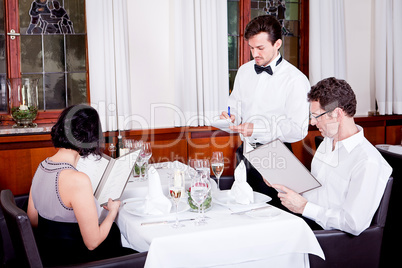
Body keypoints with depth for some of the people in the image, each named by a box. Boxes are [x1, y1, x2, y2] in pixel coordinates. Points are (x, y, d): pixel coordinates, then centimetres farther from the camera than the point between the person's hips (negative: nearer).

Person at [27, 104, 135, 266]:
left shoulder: (42, 166, -1)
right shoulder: (78, 181, -28)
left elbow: (33, 221, 11)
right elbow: (92, 242, -21)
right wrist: (113, 211, -4)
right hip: (72, 261, -8)